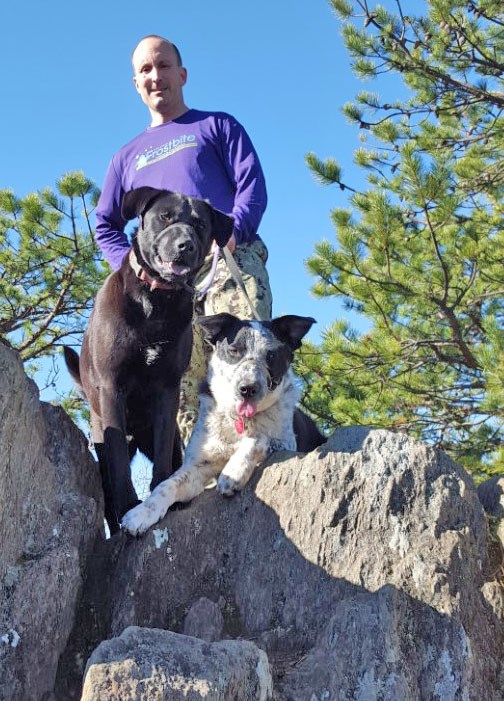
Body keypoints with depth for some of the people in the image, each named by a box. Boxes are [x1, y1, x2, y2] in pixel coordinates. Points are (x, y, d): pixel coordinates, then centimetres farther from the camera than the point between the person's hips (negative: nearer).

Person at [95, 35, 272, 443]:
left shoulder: (217, 126, 22)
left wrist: (231, 233, -13)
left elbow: (253, 185, 7)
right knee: (180, 379, -11)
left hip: (230, 259, -3)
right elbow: (105, 225, 31)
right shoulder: (128, 156, 32)